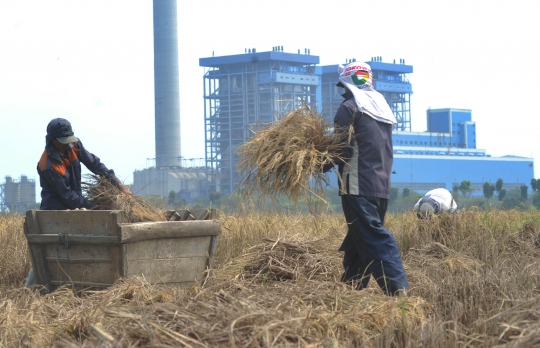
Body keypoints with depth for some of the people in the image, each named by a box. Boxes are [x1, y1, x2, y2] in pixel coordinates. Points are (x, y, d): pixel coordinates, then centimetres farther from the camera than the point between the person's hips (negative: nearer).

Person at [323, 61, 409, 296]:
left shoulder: (350, 107, -7)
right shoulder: (382, 108, 18)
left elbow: (340, 148, -12)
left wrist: (320, 167, 3)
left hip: (358, 187, -8)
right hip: (382, 186, 8)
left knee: (374, 238, -13)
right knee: (357, 241, 15)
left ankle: (397, 287, -23)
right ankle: (351, 286, 20)